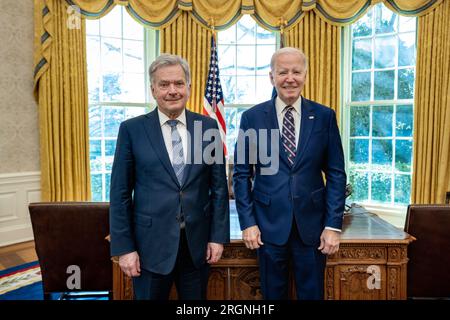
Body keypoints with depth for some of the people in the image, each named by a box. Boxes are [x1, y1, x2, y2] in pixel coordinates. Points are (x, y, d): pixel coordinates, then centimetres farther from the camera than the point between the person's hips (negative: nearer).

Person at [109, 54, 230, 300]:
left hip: (198, 243, 2)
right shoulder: (132, 129, -4)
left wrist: (218, 236, 0)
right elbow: (120, 193, -3)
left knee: (196, 297, 18)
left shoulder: (208, 126, 0)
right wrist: (124, 247, -5)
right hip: (151, 243, -1)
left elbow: (219, 186, 2)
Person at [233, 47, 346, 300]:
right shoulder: (252, 117, -2)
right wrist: (248, 222, -5)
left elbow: (336, 173, 1)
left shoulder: (325, 116, 0)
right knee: (273, 293, 17)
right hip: (269, 224, 0)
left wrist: (334, 225, -4)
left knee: (312, 294, 16)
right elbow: (241, 174, 0)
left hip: (312, 225, 1)